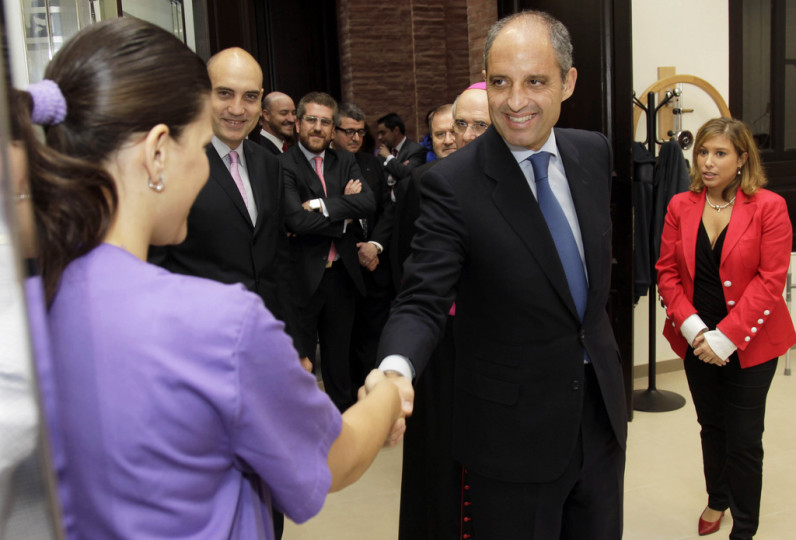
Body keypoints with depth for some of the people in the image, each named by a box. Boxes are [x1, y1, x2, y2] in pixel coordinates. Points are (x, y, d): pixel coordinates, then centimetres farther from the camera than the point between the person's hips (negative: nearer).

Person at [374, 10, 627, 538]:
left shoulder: (594, 152, 0)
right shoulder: (452, 184, -19)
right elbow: (422, 302, -21)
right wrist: (396, 368, -40)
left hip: (601, 408, 6)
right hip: (515, 431, -5)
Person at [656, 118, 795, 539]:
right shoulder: (680, 207, 0)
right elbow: (667, 271, 0)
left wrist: (725, 338, -18)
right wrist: (691, 326, -13)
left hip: (750, 343, -3)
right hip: (697, 342, 4)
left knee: (744, 439, 3)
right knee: (711, 428, 20)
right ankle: (717, 500, 43)